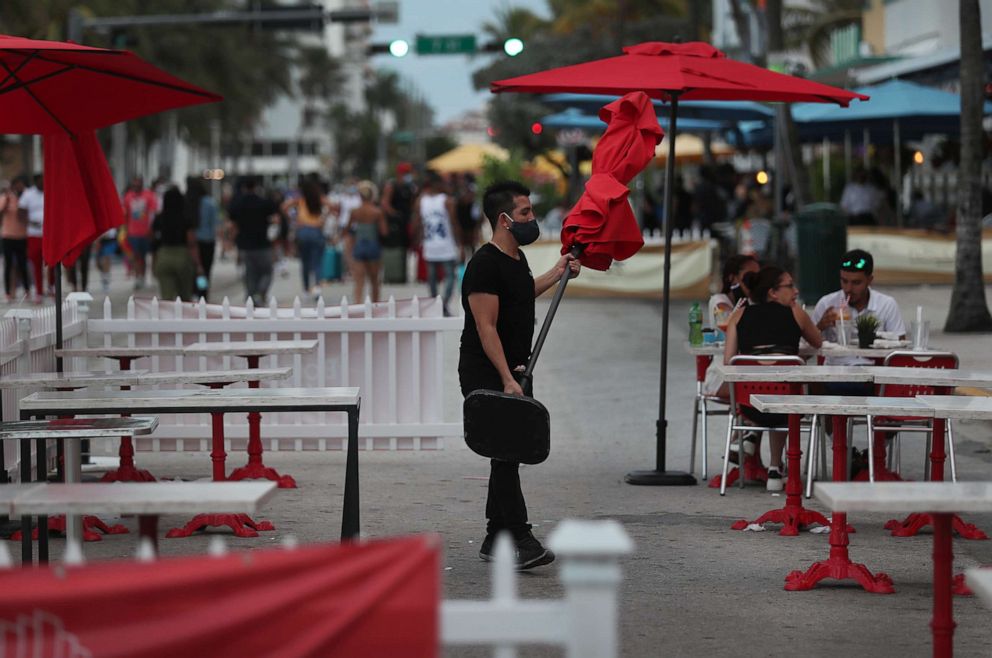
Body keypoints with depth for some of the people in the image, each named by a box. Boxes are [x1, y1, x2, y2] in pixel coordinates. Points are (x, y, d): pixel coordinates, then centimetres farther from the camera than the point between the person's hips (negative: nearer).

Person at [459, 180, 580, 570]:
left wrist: (557, 274, 33)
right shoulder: (485, 265, -19)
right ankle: (519, 541, -17)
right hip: (485, 375, -10)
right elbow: (486, 328, -23)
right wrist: (507, 380, -27)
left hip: (511, 371, 10)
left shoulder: (516, 258, 11)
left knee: (508, 454, 11)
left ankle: (496, 542, 16)